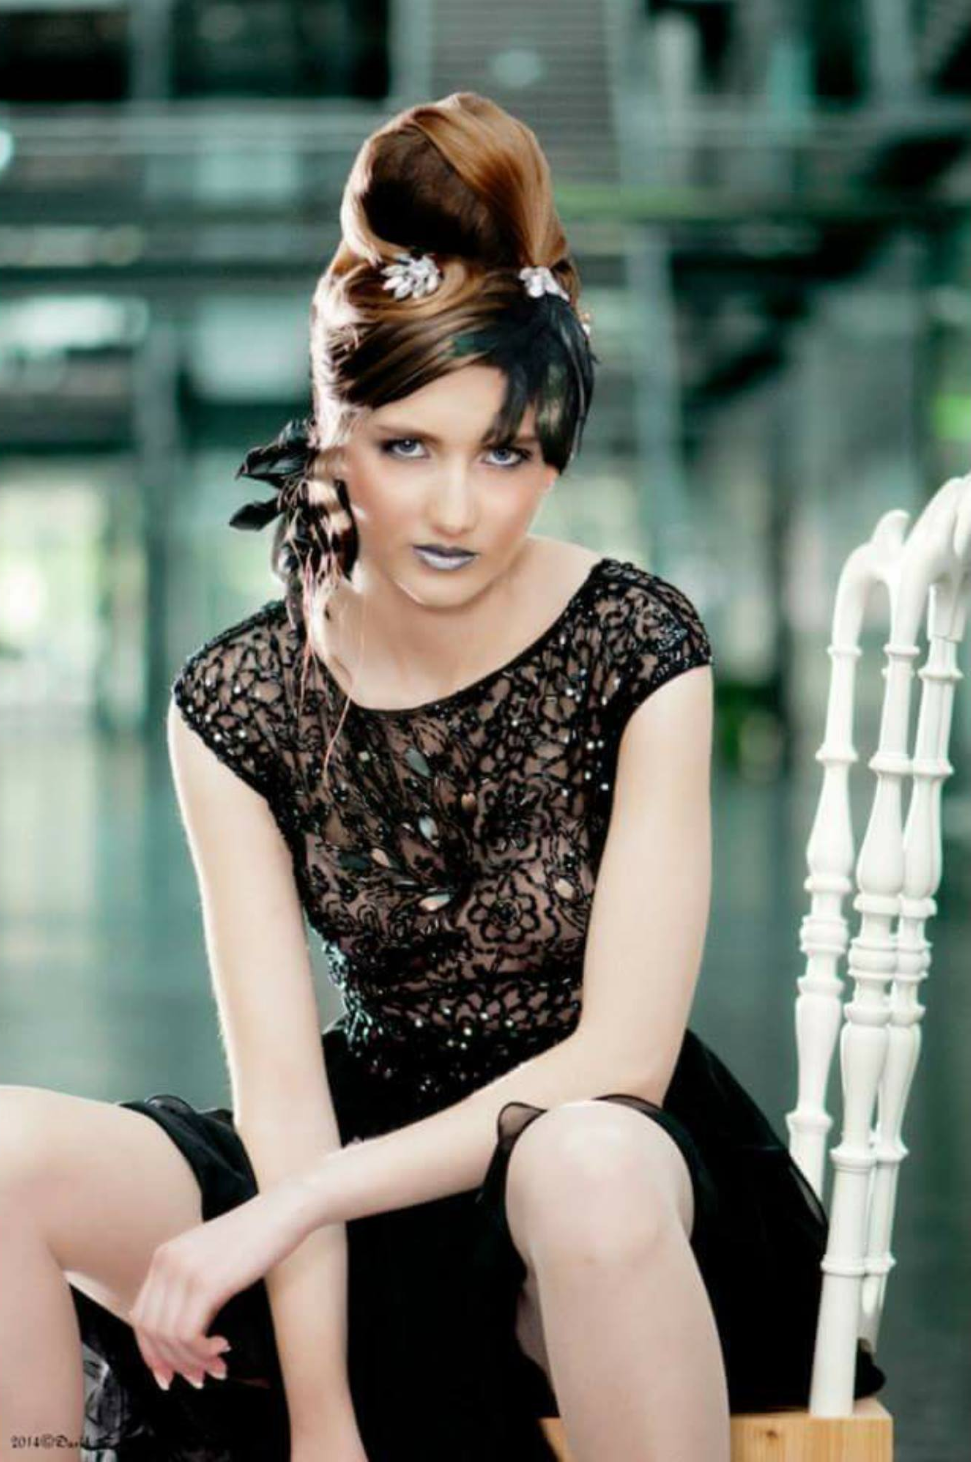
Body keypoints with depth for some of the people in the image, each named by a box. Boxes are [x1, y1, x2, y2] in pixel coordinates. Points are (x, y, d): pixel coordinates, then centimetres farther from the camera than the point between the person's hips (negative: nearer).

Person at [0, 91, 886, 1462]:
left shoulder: (638, 646, -11)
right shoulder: (242, 698, -5)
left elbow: (620, 1056, -15)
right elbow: (282, 1084, -10)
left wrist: (288, 1207, -20)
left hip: (610, 1160, -3)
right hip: (372, 1155, 3)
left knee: (586, 1165, -40)